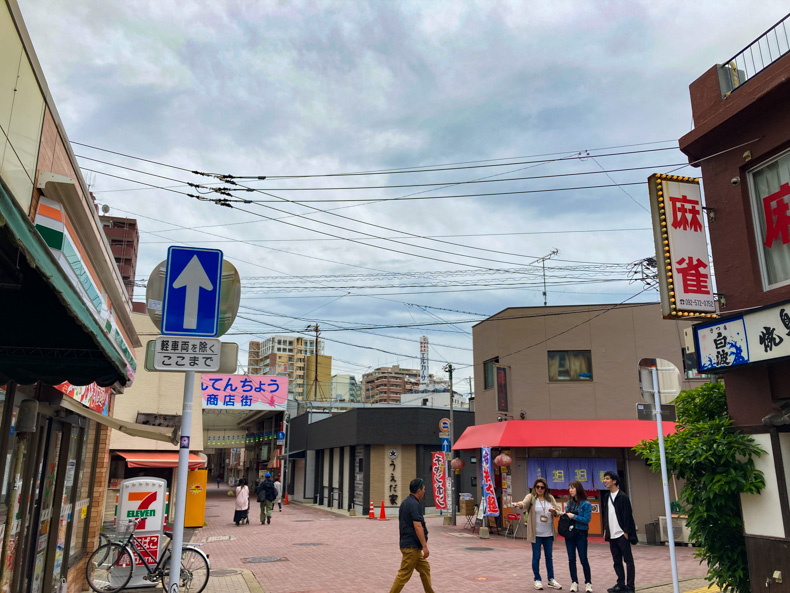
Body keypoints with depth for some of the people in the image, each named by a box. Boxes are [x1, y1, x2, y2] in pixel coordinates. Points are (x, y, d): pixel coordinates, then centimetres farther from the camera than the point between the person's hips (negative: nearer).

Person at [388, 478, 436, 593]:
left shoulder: (405, 502, 12)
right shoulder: (415, 504, -18)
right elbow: (418, 527, -23)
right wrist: (425, 546, -21)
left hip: (406, 543, 10)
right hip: (412, 546, -10)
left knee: (425, 569, 15)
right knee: (404, 574, -4)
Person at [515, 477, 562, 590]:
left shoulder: (550, 498, 5)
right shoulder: (531, 497, -8)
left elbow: (558, 511, 7)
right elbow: (525, 503, -28)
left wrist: (554, 511, -17)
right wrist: (519, 505, -51)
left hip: (548, 533, 4)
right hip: (536, 533, -4)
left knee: (549, 556, 13)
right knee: (536, 556, 4)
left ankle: (551, 580, 25)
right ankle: (537, 580, 17)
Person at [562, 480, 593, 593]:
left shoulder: (586, 504, -8)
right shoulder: (569, 503, 8)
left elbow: (587, 519, -14)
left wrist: (574, 516, -18)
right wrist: (564, 515, -7)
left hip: (581, 534, -5)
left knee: (583, 559, 3)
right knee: (571, 559, 7)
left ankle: (588, 583, 15)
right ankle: (574, 582, 15)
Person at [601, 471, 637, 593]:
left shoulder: (622, 497, -9)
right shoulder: (606, 497, 12)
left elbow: (627, 515, -12)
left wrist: (626, 532, -15)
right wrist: (605, 530, 14)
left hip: (621, 534, -7)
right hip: (612, 535, 7)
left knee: (628, 560, 1)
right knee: (617, 561, 11)